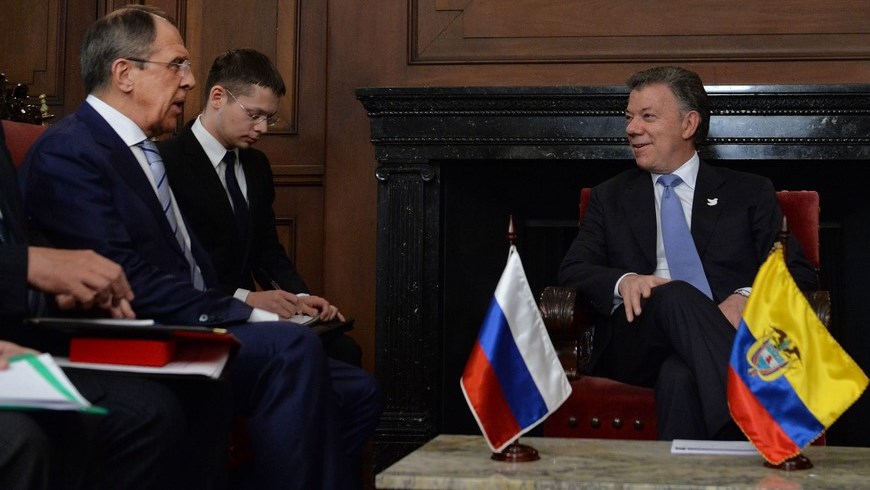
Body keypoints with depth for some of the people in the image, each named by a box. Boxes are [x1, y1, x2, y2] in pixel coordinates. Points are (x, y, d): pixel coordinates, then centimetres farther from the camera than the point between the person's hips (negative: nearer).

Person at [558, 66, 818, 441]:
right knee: (676, 296, -36)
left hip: (728, 337, -1)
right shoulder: (609, 198, 26)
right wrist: (623, 281, -10)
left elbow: (799, 272, 13)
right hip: (634, 348, 1)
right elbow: (572, 270, 14)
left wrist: (747, 297, -11)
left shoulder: (750, 193, 20)